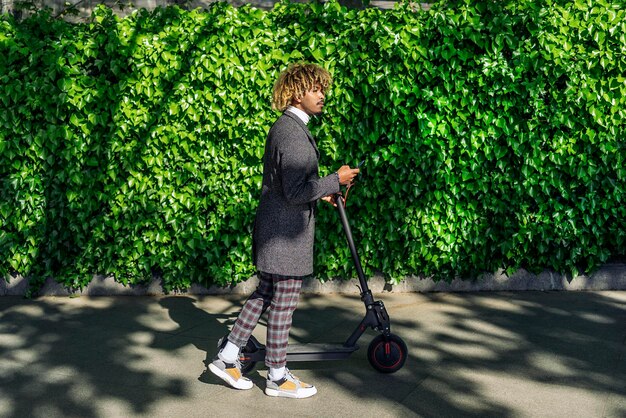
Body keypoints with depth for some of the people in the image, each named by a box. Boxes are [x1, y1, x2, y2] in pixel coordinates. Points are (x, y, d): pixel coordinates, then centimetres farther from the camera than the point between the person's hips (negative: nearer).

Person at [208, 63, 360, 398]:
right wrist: (335, 180, -15)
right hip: (286, 234, -11)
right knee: (283, 306, 3)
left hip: (273, 231, 11)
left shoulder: (284, 127, 14)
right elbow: (295, 192, -25)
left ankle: (227, 359, 27)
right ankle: (278, 378, 19)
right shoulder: (292, 133, -20)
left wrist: (319, 192, 20)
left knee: (264, 295, 19)